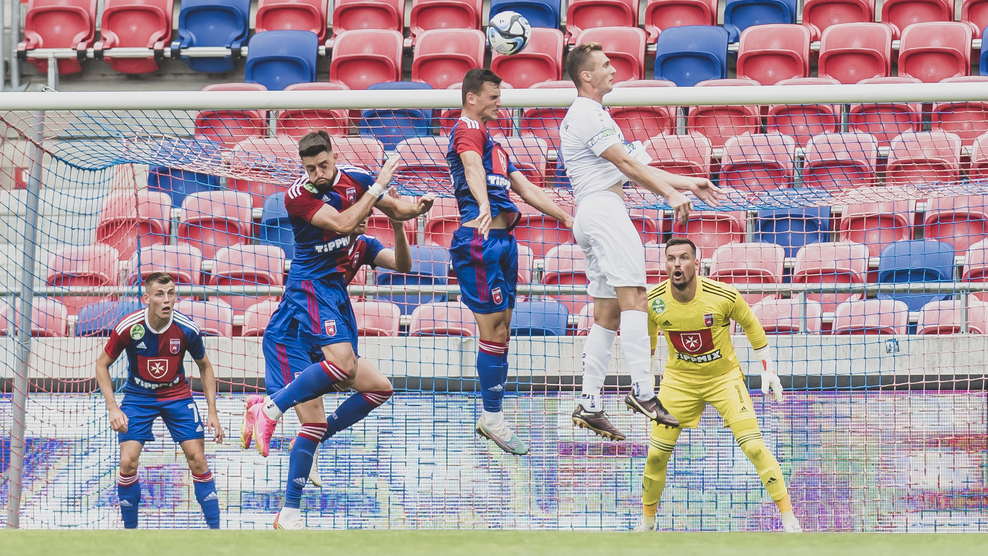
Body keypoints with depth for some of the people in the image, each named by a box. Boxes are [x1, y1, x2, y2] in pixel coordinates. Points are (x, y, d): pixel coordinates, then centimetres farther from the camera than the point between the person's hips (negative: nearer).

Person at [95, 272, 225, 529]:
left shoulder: (187, 329, -17)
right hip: (138, 397, -1)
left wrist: (212, 412, -4)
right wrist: (113, 408, -16)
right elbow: (102, 364, -7)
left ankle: (215, 530, 2)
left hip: (176, 395, 1)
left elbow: (205, 367, 1)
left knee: (197, 459, -8)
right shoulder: (128, 327, -21)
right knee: (128, 462, -14)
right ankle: (129, 530, 4)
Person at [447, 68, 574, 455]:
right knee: (493, 331, -8)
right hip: (481, 239, -10)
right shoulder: (468, 129, -5)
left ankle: (491, 417, 15)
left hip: (503, 240, 10)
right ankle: (493, 417, -4)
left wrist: (567, 219, 26)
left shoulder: (491, 141, 26)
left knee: (501, 331, 10)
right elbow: (472, 169, -27)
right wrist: (484, 206, -46)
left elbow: (525, 188, 29)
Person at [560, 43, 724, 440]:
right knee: (633, 298, -18)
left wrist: (687, 183, 21)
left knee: (608, 313, 6)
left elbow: (634, 167, 25)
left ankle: (589, 406, 3)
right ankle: (642, 390, -26)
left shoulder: (589, 115, 26)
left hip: (589, 215, 11)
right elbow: (627, 164, -14)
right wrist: (671, 194, -16)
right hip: (603, 209, -11)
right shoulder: (588, 116, -8)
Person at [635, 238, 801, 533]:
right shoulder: (653, 302, -15)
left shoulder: (724, 296, -23)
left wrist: (768, 367, 1)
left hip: (725, 377, -2)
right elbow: (648, 334, 9)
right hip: (679, 380, 2)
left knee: (754, 447, -15)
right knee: (656, 455, 0)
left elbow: (750, 324, -2)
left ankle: (789, 518, -5)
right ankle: (647, 522, 23)